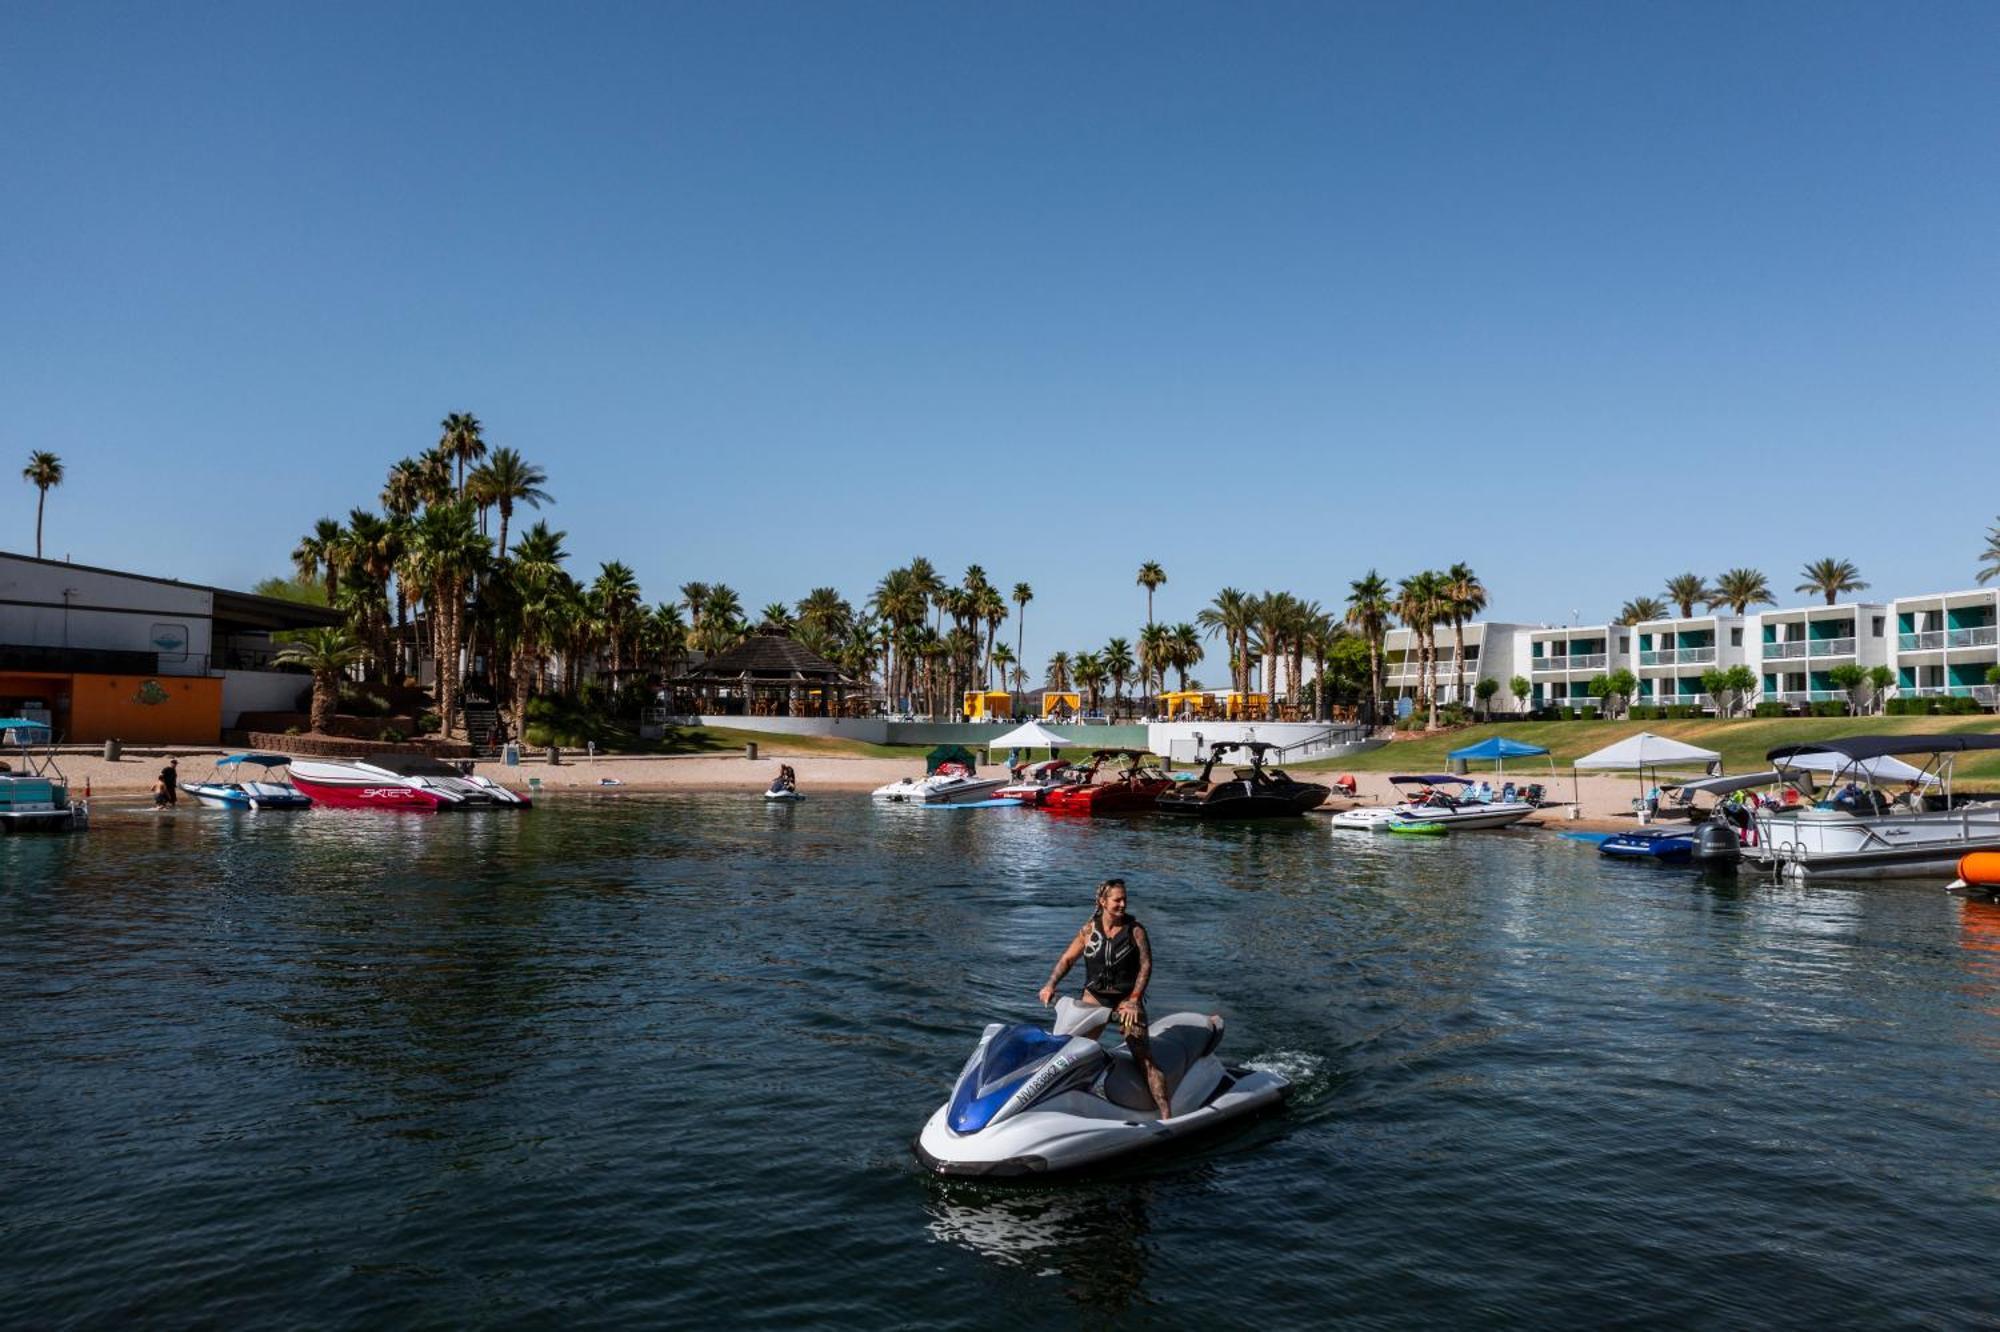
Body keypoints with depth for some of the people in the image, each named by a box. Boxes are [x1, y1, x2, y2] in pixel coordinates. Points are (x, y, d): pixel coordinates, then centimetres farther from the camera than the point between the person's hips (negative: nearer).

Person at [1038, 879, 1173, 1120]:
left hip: (1126, 998, -3)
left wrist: (1134, 1000, -20)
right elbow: (1067, 959, 8)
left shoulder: (1135, 930, -4)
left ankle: (1166, 1114, -14)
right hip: (1094, 996, 3)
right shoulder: (1089, 929, 3)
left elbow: (1145, 965, -9)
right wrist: (1051, 985, -7)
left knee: (1143, 1056, -12)